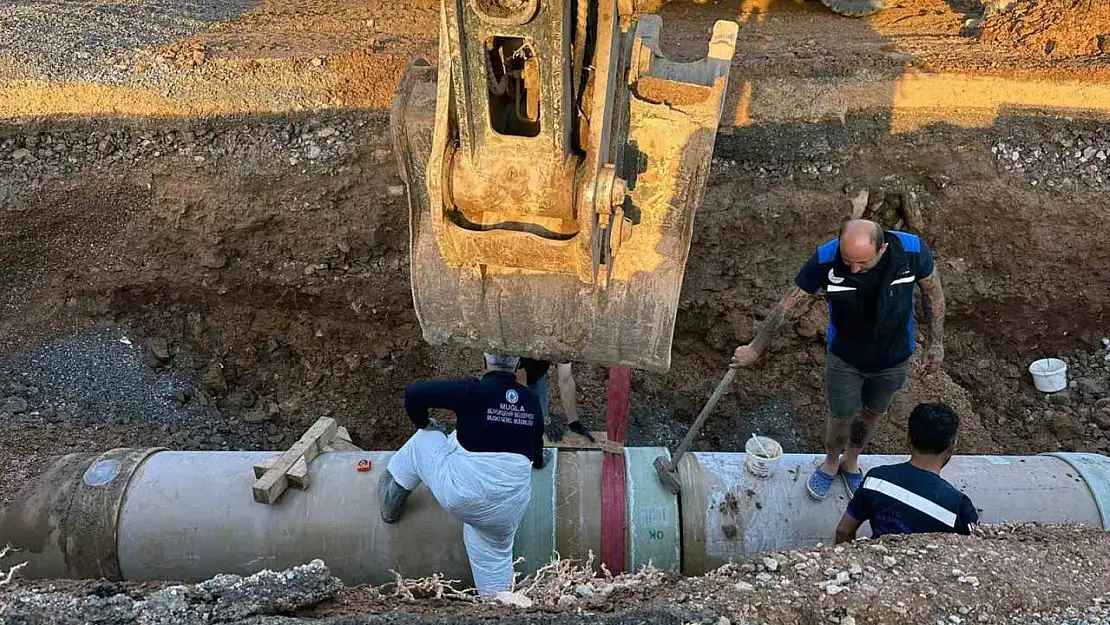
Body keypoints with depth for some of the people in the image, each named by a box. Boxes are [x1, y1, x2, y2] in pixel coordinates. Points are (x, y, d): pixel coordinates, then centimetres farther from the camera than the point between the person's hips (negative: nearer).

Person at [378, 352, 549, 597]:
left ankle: (391, 504, 31)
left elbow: (414, 392, -11)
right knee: (494, 555, 29)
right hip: (507, 509, 4)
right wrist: (537, 460, 45)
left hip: (460, 494, -4)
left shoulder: (473, 391, -10)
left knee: (424, 439, 20)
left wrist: (422, 423, 10)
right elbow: (536, 446, 20)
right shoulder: (531, 401, 5)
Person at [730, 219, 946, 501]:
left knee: (871, 414, 23)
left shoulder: (912, 250, -30)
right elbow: (789, 304, -17)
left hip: (893, 359, 1)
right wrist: (755, 348, -8)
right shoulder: (826, 259, -31)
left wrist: (936, 342, -1)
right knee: (840, 417, 16)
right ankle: (831, 464, 48)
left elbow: (932, 291, -8)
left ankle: (851, 462, 52)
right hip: (845, 358, -1)